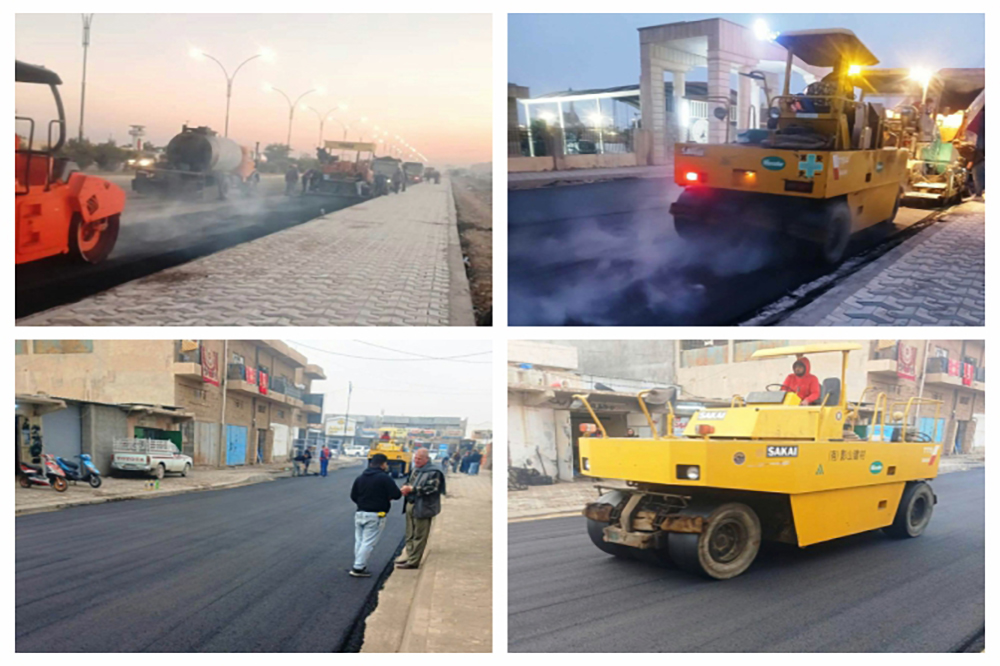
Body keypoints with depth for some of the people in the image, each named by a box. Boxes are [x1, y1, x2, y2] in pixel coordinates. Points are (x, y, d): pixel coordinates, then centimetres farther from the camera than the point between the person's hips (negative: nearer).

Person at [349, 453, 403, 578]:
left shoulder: (360, 478, 8)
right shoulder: (384, 478, -12)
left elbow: (353, 496, 11)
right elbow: (396, 495, -16)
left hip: (360, 514, 6)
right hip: (375, 516, -6)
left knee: (359, 540, 14)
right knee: (368, 542, -3)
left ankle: (359, 565, 17)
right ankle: (358, 568, -4)